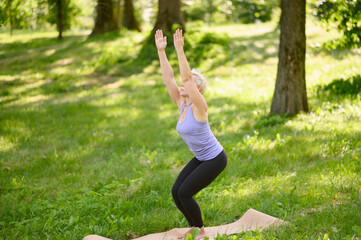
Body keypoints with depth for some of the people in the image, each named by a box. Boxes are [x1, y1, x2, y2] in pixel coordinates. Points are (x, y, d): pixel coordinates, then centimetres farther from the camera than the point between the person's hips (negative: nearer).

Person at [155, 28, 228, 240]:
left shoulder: (199, 107, -22)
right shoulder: (182, 104, -2)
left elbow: (186, 77, -34)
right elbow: (168, 78, -5)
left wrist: (180, 51, -37)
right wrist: (161, 51, -9)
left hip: (215, 159, -8)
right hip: (201, 158, 8)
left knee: (184, 193, -11)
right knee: (176, 192, 2)